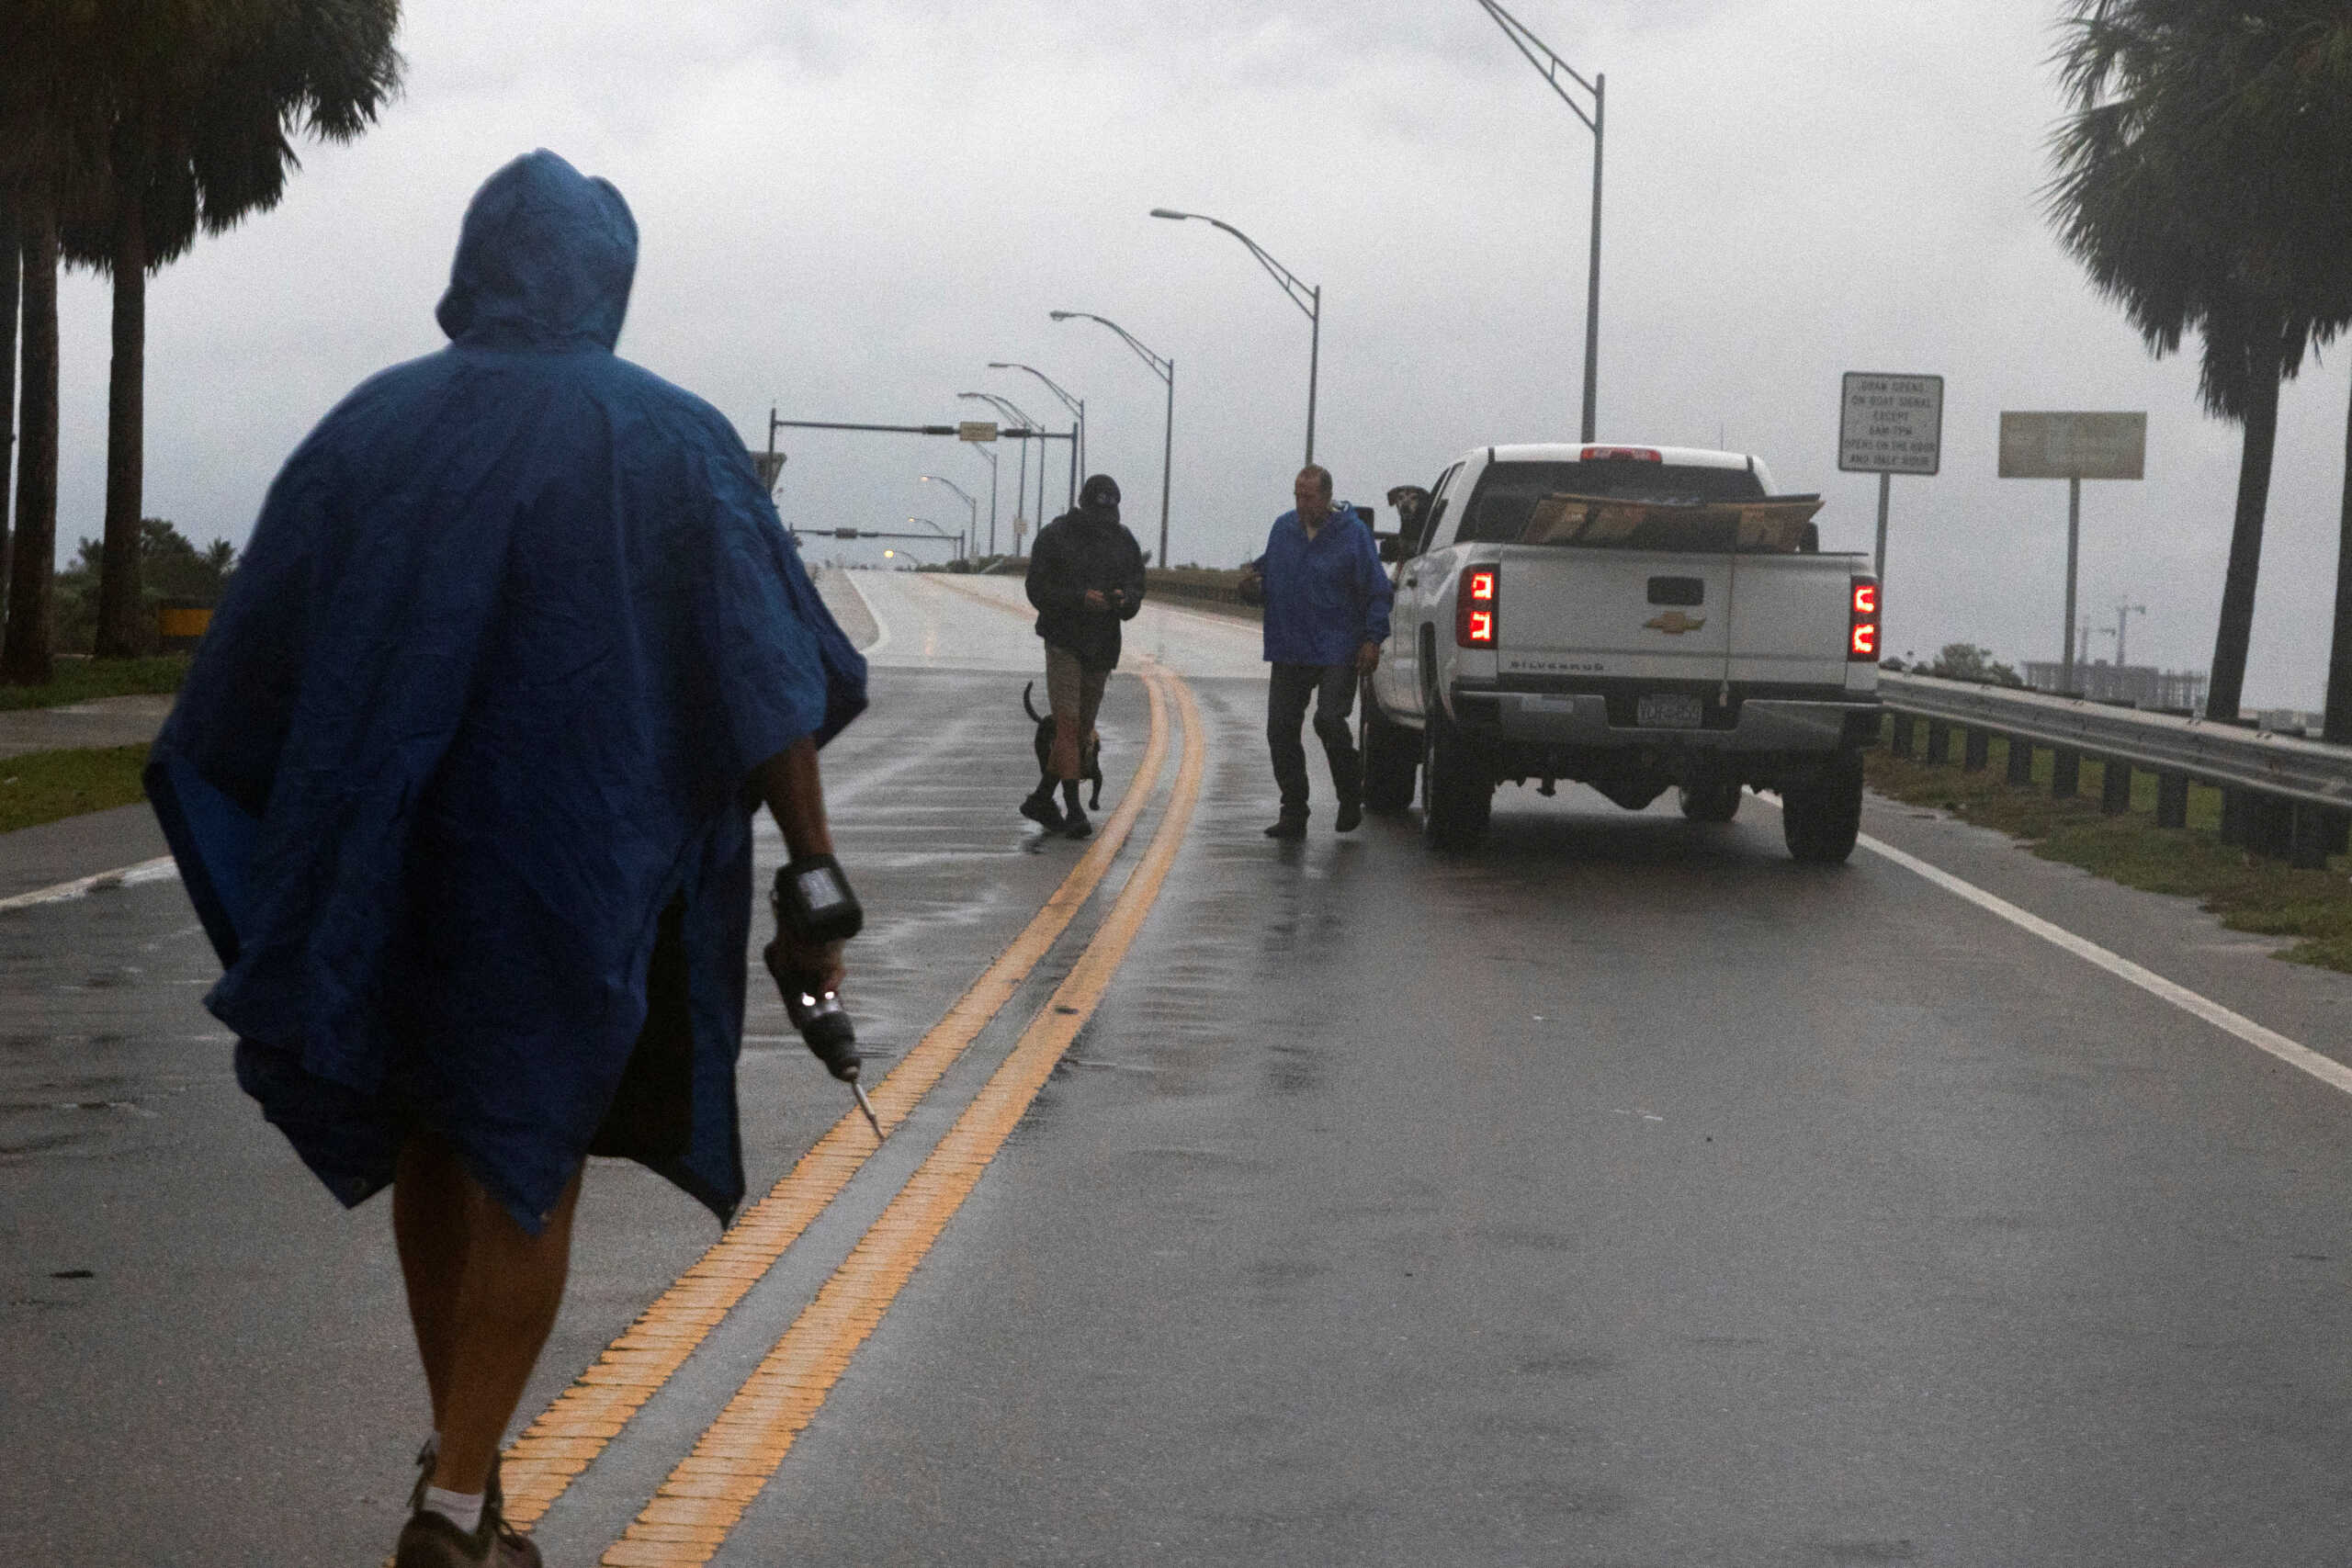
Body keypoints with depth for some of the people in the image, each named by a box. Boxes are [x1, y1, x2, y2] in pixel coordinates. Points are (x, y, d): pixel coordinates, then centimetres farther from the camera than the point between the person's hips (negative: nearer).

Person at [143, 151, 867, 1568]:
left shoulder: (370, 426, 2)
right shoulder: (672, 441, -4)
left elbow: (250, 663, 4)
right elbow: (768, 681, -9)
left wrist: (269, 877, 12)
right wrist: (815, 876, -5)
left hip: (381, 854, 3)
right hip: (578, 860, -2)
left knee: (430, 1145, 18)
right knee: (528, 1169, 5)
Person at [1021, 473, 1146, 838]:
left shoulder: (1123, 541, 9)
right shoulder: (1054, 536, -4)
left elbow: (1137, 589, 8)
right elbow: (1038, 590, -9)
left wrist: (1124, 599, -17)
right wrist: (1080, 598, -24)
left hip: (1102, 646, 5)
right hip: (1063, 640, -5)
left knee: (1082, 730, 10)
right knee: (1068, 724, -13)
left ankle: (1041, 800, 23)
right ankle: (1074, 810, -16)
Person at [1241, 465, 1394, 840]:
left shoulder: (1353, 532, -4)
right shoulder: (1283, 528, 10)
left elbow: (1378, 591, -2)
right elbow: (1268, 575, 22)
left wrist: (1372, 639, -10)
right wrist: (1251, 583, -2)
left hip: (1337, 651, -5)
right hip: (1289, 651, 5)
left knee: (1329, 721, -17)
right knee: (1281, 729, 1)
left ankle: (1351, 798, 5)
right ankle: (1293, 813, 10)